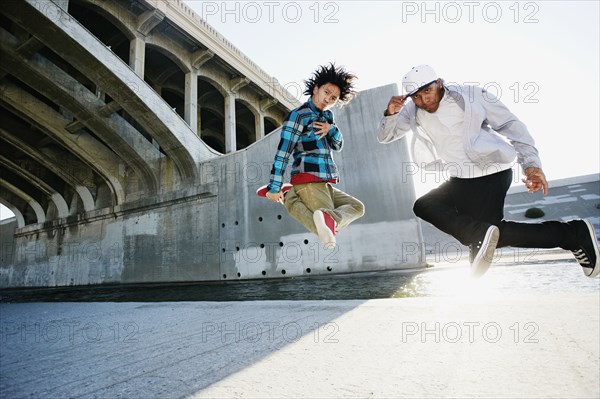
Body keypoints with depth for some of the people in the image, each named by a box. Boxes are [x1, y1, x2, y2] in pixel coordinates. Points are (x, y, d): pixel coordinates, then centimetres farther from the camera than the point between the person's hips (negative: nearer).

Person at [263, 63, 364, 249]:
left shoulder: (327, 116, 19)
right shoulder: (298, 115, -6)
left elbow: (337, 146, 18)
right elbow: (283, 152, -13)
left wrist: (330, 129, -4)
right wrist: (274, 188, -16)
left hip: (325, 184, 9)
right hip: (309, 182, -9)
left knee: (357, 207, 13)